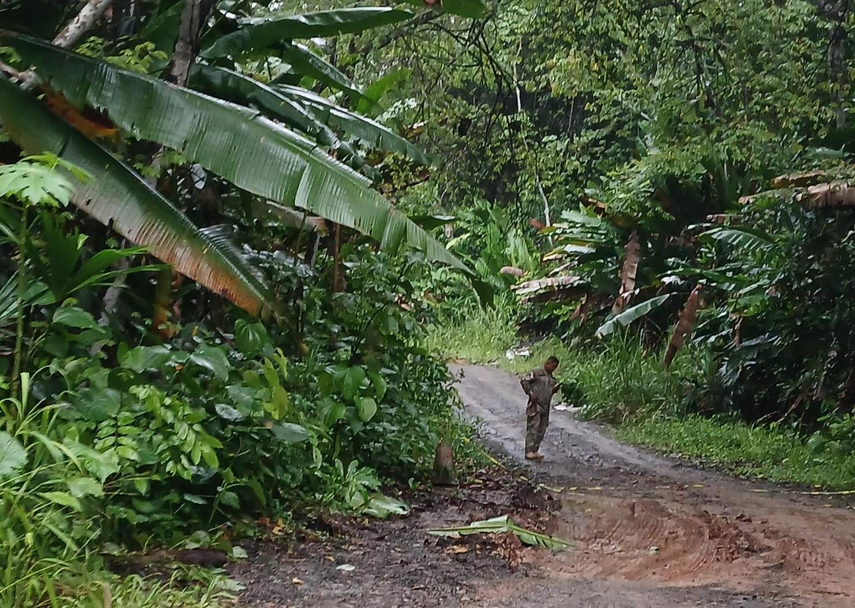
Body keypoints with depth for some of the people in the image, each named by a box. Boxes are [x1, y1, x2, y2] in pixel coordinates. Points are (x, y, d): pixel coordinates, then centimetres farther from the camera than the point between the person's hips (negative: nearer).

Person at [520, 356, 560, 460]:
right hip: (535, 405, -8)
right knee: (533, 429, -9)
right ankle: (529, 452, -8)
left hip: (545, 407, 8)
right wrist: (530, 393, -16)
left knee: (541, 430, 9)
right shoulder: (536, 373, -7)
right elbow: (524, 381, -12)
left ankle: (535, 451, 17)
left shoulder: (552, 378, 16)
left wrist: (556, 389, 1)